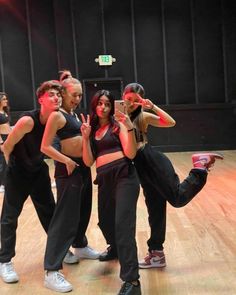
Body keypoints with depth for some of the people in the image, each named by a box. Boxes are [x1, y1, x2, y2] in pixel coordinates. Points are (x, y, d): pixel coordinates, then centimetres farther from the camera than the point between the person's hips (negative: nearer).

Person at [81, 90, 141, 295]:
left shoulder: (118, 125, 3)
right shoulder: (92, 129, 15)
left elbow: (131, 153, -8)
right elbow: (88, 161, 6)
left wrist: (130, 128, -19)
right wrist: (85, 137, -5)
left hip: (123, 176, -6)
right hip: (104, 180, 6)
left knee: (123, 224, -16)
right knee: (105, 221, 20)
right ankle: (115, 248, 54)